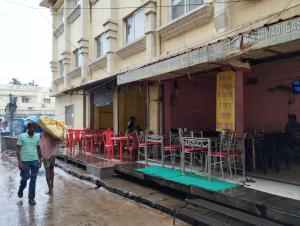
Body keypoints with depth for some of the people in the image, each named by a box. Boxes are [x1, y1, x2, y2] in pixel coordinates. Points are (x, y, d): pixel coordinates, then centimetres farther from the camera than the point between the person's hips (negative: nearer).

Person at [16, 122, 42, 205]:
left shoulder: (37, 136, 3)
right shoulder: (22, 136, -6)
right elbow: (18, 150, -5)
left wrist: (40, 160, 9)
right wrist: (19, 162, -11)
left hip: (35, 161, 3)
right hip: (25, 161, -2)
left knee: (33, 180, 6)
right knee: (25, 178, 6)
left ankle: (31, 198, 17)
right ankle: (20, 190, 38)